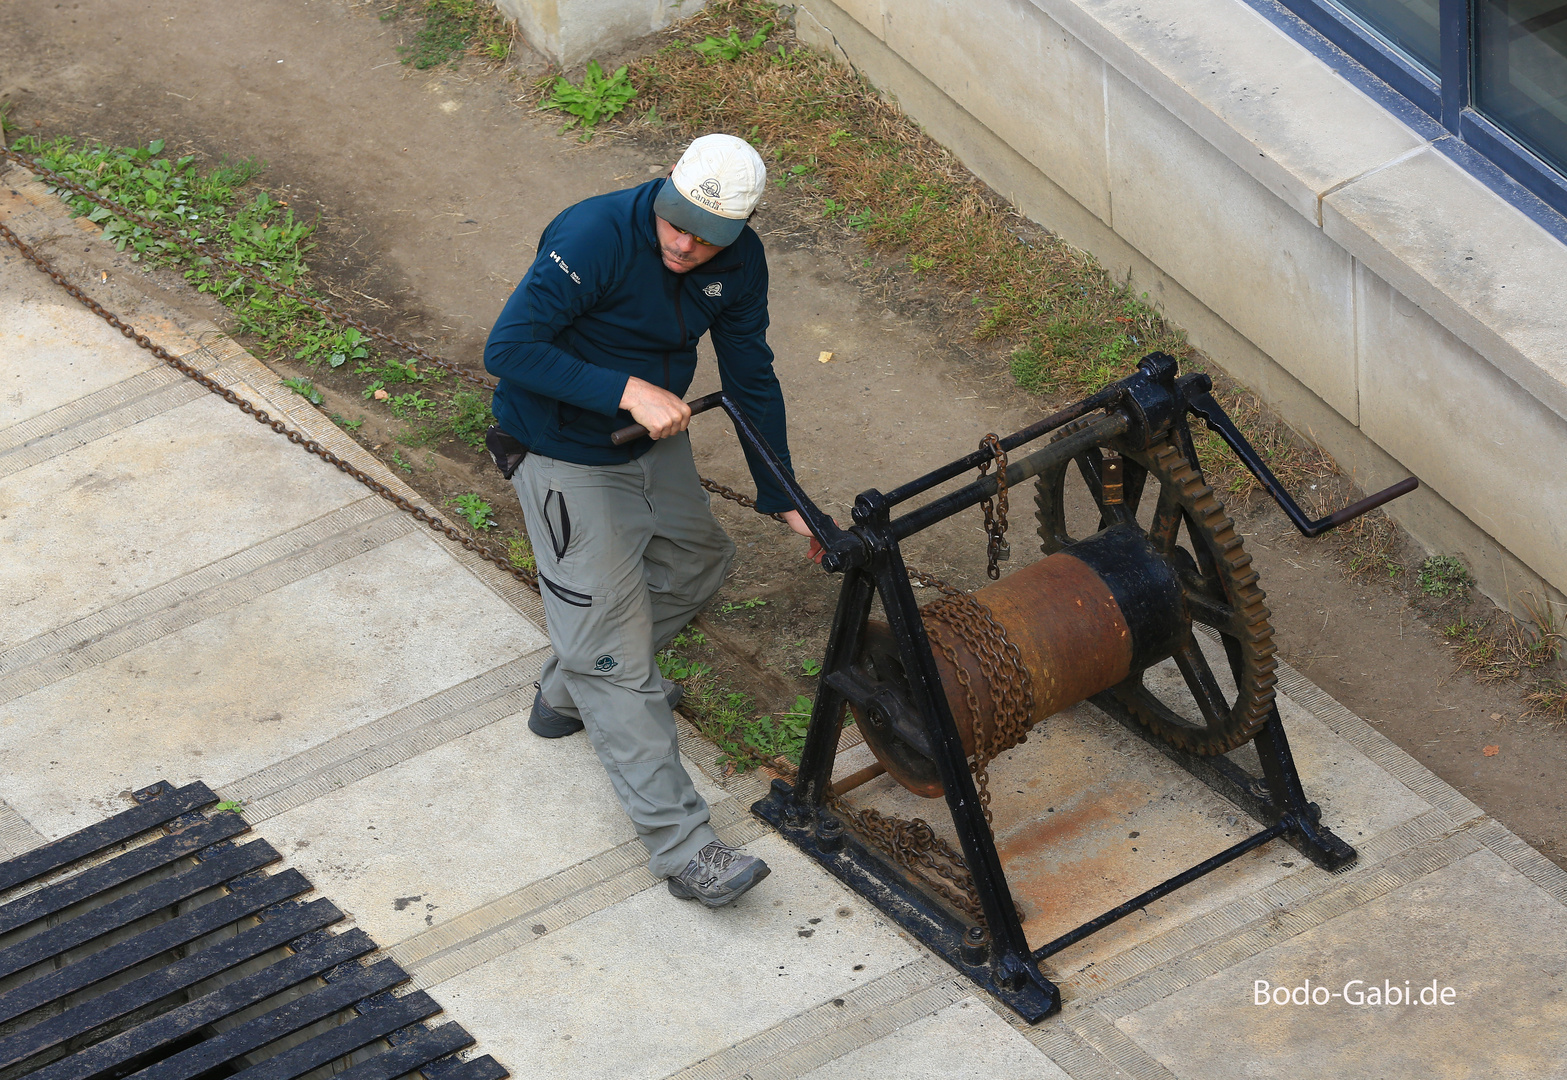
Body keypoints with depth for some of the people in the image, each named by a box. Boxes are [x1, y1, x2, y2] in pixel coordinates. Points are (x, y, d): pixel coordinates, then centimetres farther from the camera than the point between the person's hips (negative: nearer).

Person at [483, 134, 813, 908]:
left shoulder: (738, 263, -11)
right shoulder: (595, 237, -31)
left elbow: (751, 379, 2)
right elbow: (507, 349, -32)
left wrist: (783, 500, 5)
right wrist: (628, 391, -37)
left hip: (654, 439, 8)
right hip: (567, 459, -8)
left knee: (695, 561, 27)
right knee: (613, 646, -7)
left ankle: (568, 693, 45)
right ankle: (681, 845, -6)